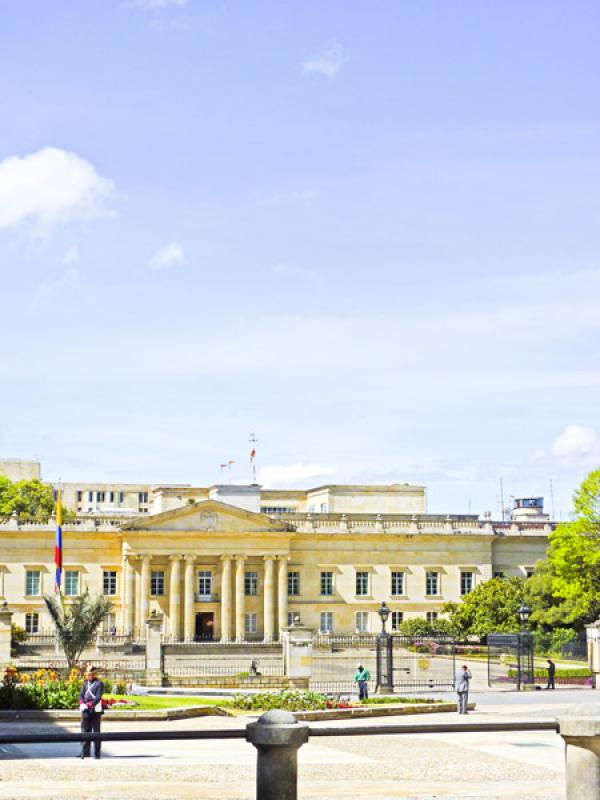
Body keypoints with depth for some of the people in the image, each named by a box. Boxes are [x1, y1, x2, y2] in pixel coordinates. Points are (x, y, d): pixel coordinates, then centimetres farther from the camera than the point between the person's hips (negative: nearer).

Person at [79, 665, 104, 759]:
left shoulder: (99, 684, -6)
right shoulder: (85, 683, 14)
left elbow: (98, 698, -14)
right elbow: (81, 695, 8)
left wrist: (89, 705, -23)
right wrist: (82, 704, -10)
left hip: (96, 711, -6)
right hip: (86, 711, 6)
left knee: (96, 732, 0)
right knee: (85, 731, 6)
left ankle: (97, 752, 4)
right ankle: (85, 751, 9)